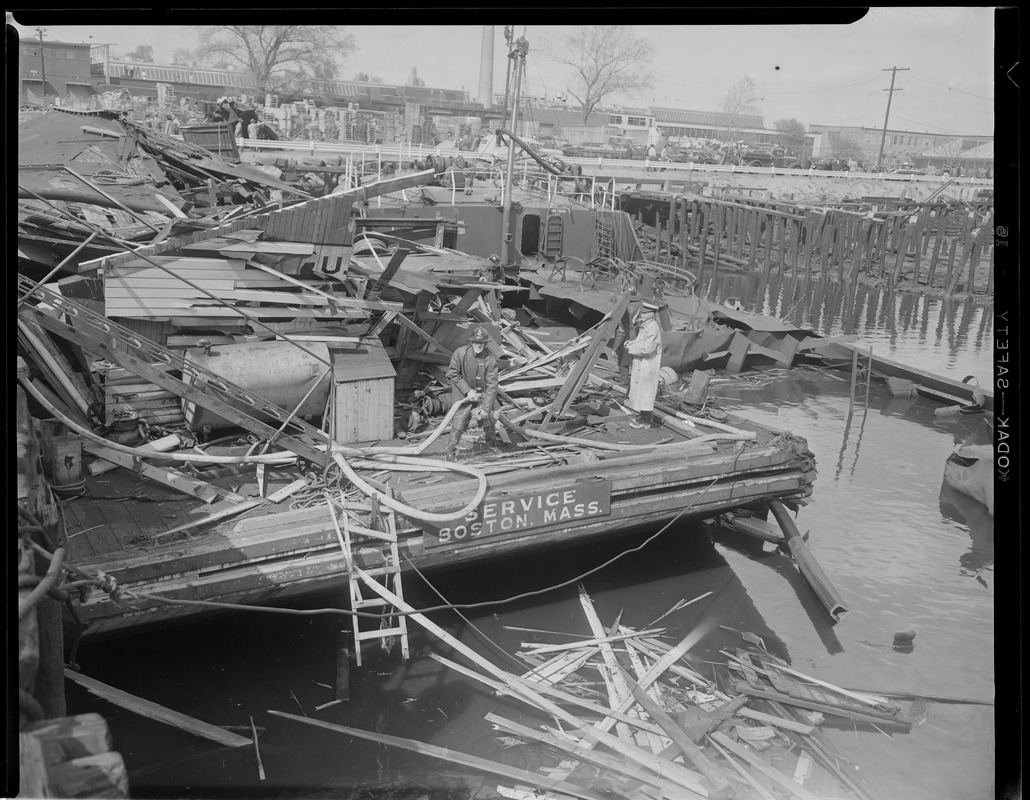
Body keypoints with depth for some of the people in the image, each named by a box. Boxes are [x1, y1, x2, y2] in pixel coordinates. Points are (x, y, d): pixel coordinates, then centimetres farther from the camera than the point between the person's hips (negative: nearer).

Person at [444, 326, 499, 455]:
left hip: (483, 395, 1)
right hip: (463, 393, -1)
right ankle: (450, 452, 11)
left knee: (488, 422, 10)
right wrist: (468, 391, -15)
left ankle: (493, 447, 37)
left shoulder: (490, 360, -19)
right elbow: (453, 374, -8)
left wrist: (486, 408, -23)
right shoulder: (460, 353, -19)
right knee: (458, 426, -5)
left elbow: (492, 386, -18)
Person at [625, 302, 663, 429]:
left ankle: (645, 421, 2)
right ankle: (641, 417, 26)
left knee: (644, 392, -5)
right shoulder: (643, 326, 12)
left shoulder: (653, 328, -20)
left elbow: (647, 349, -26)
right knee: (639, 391, 16)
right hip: (640, 364, 10)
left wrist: (631, 349, -15)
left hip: (648, 365, -10)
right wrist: (631, 343, 4)